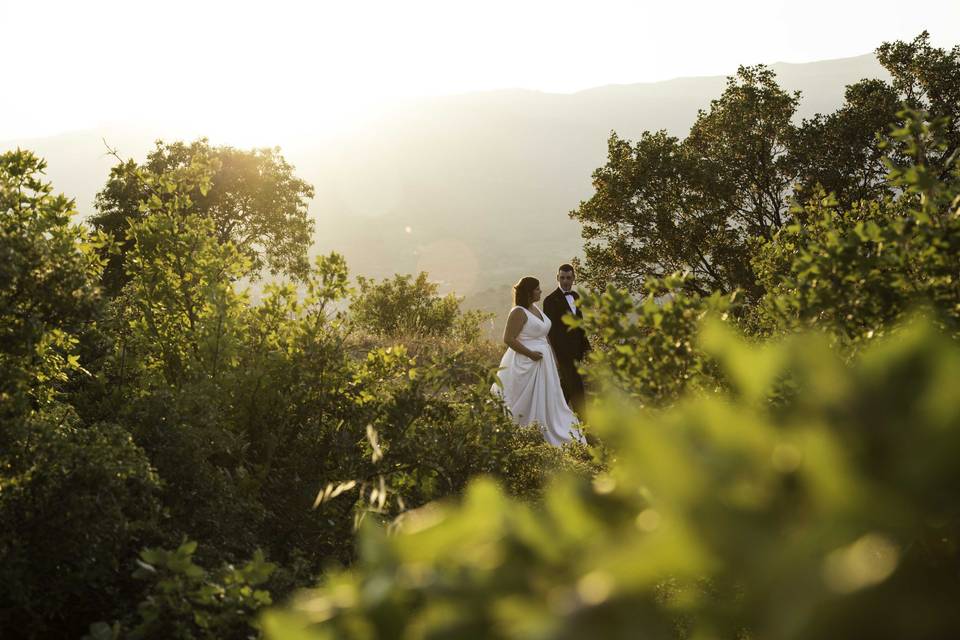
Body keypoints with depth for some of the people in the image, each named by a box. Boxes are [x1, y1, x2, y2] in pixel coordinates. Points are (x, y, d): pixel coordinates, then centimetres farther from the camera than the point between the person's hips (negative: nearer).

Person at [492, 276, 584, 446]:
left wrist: (554, 361, 17)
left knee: (548, 401, 10)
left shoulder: (536, 309, 12)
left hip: (544, 363, 9)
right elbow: (509, 339, -19)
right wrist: (531, 353, -20)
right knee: (526, 404, -2)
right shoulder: (518, 312, -14)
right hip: (526, 364, -9)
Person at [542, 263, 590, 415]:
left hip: (575, 351, 8)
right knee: (576, 386, -7)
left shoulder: (575, 296, 12)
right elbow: (551, 330, -14)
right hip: (563, 351, -8)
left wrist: (585, 346, 15)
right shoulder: (551, 300, -11)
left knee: (566, 385, 15)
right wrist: (558, 355, -18)